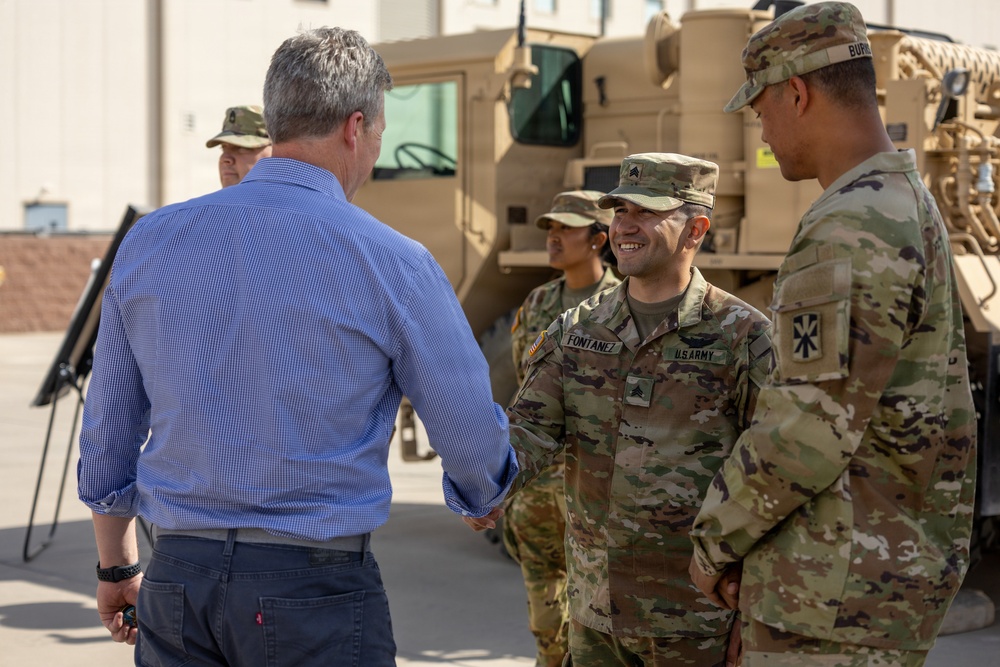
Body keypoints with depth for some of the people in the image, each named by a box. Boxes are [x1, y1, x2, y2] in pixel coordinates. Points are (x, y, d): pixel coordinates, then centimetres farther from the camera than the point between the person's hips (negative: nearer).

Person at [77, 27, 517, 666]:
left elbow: (107, 433, 11)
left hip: (176, 581, 4)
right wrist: (480, 495, 25)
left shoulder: (151, 241, 3)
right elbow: (476, 443, 1)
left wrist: (118, 567, 25)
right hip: (315, 589, -4)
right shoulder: (389, 261, -9)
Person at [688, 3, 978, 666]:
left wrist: (716, 536, -9)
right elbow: (948, 411, 20)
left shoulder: (850, 230, -19)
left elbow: (812, 428, -23)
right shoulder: (913, 207, 15)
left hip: (842, 582, -10)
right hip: (903, 556, 10)